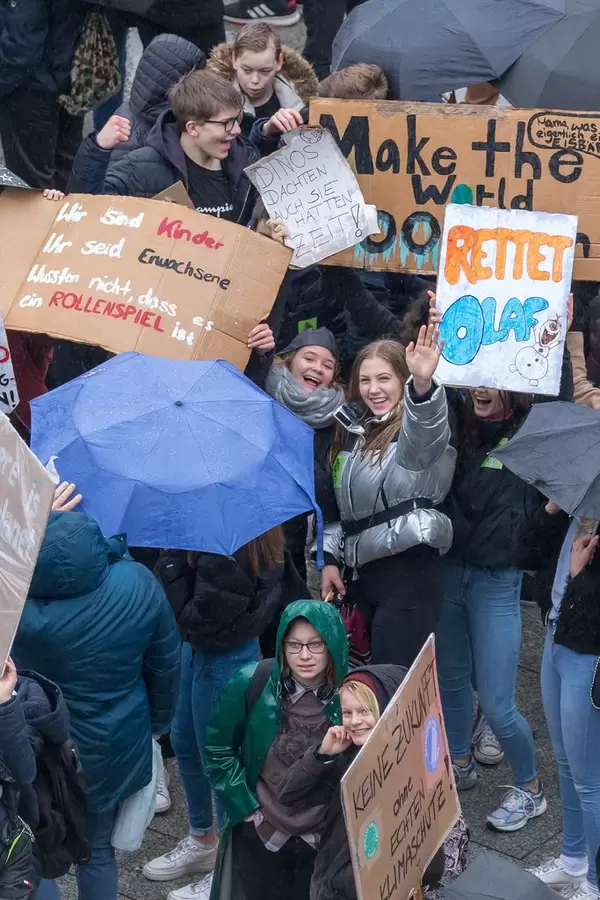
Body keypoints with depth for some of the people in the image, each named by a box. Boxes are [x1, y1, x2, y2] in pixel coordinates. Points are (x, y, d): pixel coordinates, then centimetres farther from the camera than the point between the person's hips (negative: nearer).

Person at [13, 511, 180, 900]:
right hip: (118, 748, 4)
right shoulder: (140, 584, -15)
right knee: (99, 849, 24)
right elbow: (166, 666, -3)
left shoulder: (18, 603, -29)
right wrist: (157, 723, 15)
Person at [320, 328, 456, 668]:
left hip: (409, 572, -8)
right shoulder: (354, 432, 15)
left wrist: (422, 385, -51)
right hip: (361, 572, 8)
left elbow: (421, 446, -33)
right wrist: (331, 559, 9)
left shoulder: (418, 427, -7)